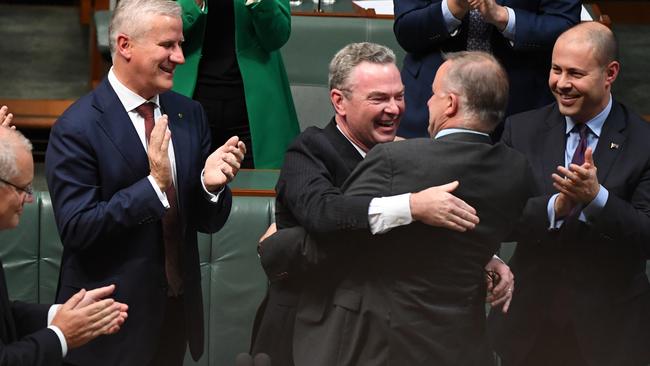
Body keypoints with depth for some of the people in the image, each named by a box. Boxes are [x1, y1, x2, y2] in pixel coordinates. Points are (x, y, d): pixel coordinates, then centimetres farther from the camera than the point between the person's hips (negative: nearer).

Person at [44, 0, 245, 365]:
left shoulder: (190, 114, 3)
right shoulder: (77, 128, -15)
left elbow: (208, 222, 5)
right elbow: (76, 228, -19)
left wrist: (212, 184, -17)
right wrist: (153, 184, -26)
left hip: (179, 311, 6)